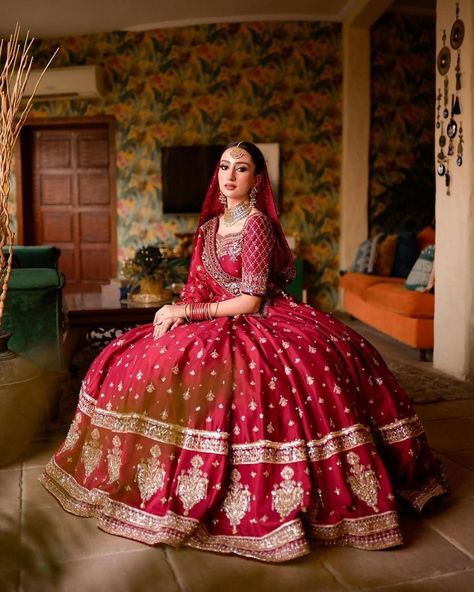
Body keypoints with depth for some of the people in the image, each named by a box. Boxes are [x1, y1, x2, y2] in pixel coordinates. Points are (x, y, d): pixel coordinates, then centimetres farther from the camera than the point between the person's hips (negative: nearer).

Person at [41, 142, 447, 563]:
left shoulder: (257, 224, -12)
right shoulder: (209, 227, 10)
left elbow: (250, 301, -16)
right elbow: (197, 290, 9)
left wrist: (187, 312, -14)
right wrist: (174, 316, -12)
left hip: (260, 325, -7)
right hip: (216, 322, 7)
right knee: (131, 358, -3)